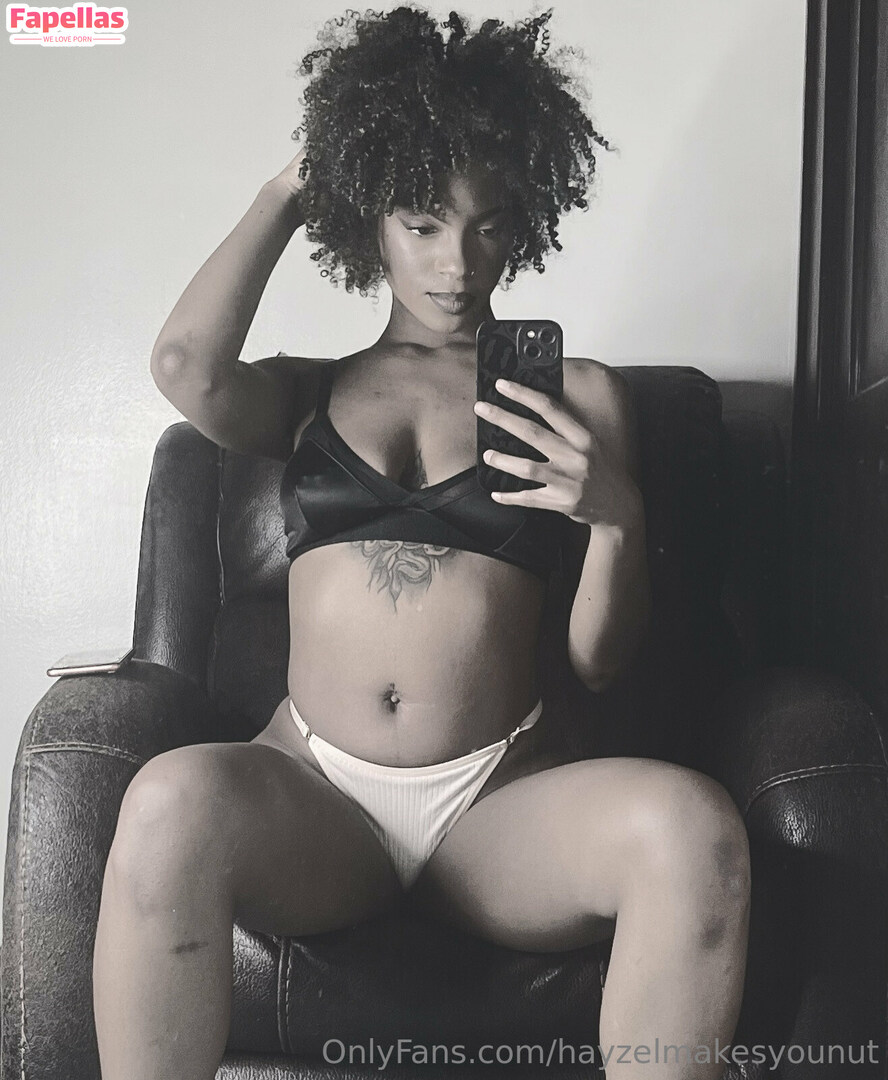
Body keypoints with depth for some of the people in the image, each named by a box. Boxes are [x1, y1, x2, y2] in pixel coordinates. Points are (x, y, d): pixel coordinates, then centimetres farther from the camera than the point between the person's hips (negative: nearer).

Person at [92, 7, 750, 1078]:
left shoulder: (577, 394, 12)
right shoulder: (309, 393, 16)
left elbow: (598, 660, 9)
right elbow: (186, 366, -8)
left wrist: (617, 516, -12)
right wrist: (285, 190, 7)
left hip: (502, 801, 0)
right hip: (312, 791, 1)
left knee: (688, 822, -31)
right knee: (175, 797, -33)